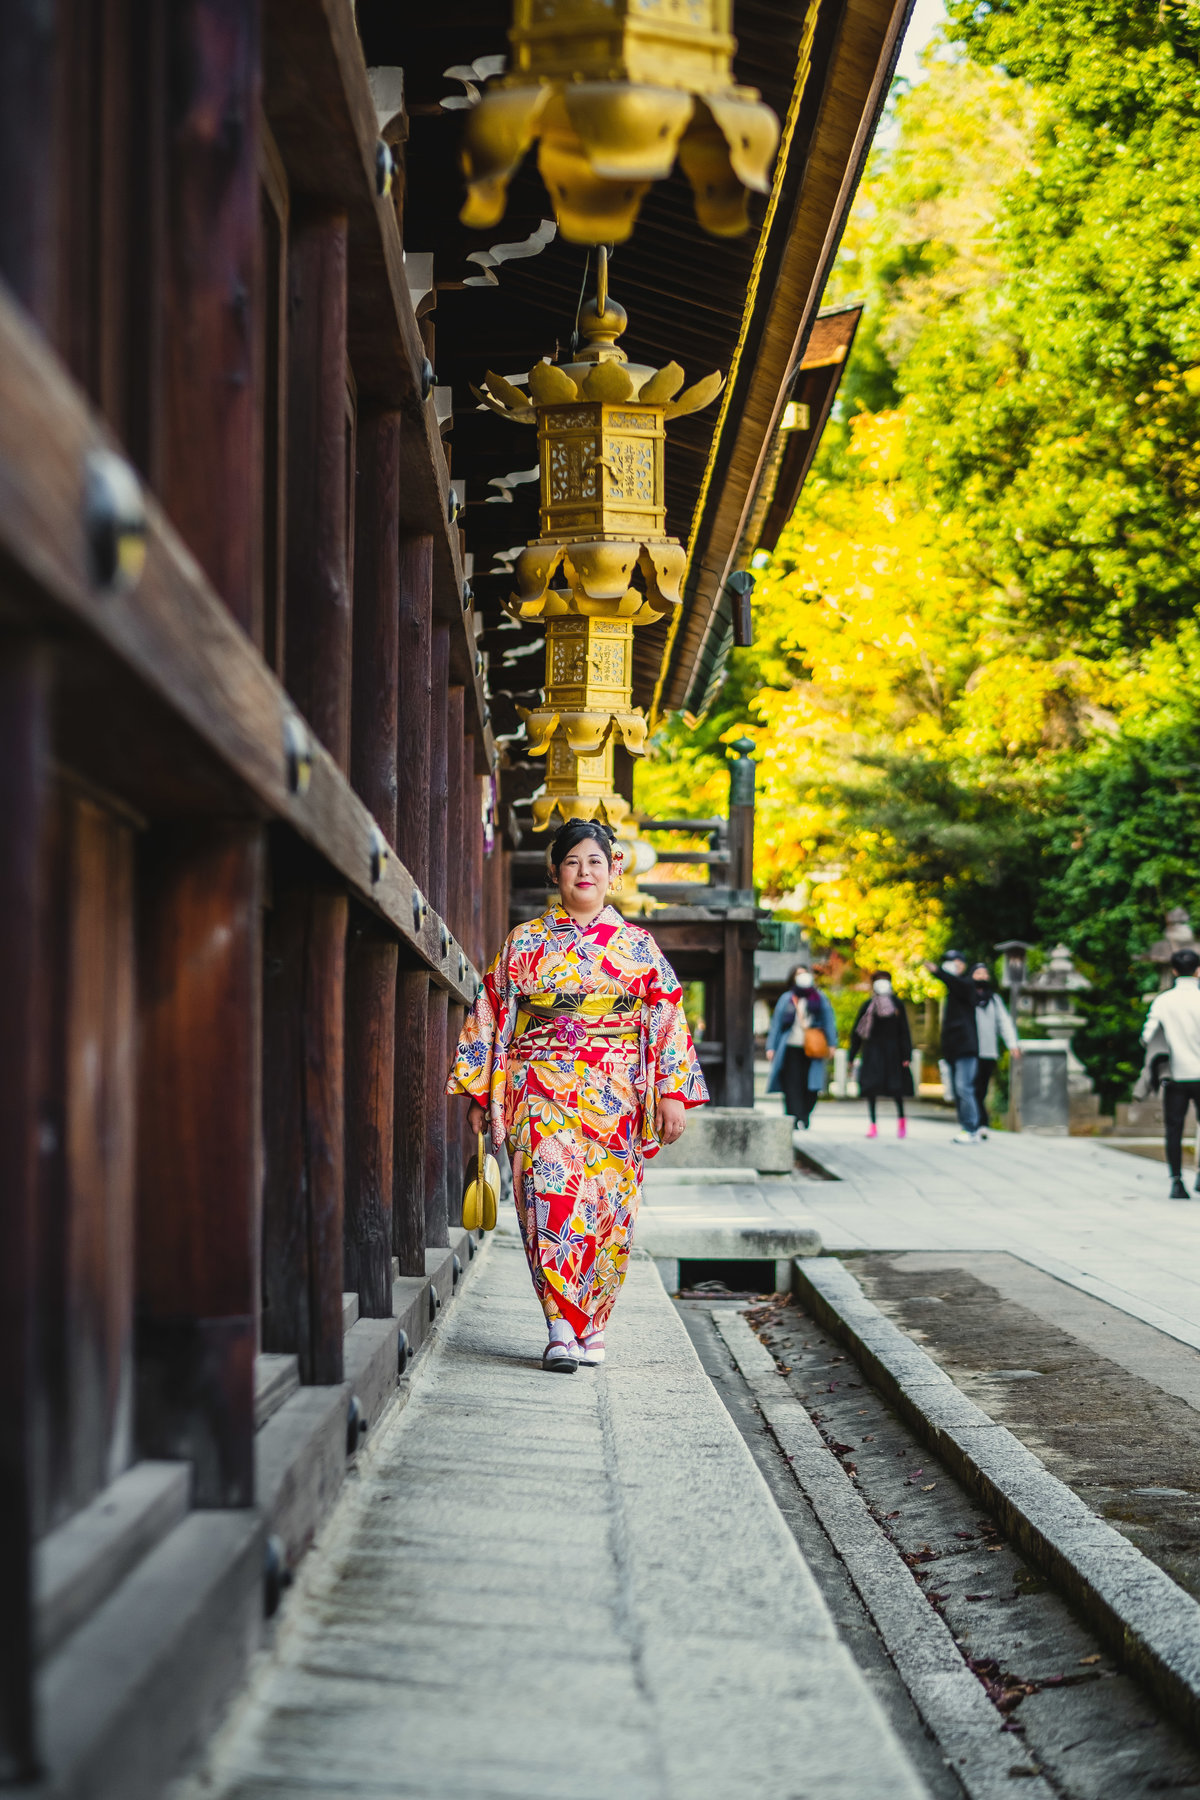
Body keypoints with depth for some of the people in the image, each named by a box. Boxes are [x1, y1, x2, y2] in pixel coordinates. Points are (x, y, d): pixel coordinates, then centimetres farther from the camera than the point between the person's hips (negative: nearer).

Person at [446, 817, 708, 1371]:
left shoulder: (638, 946, 10)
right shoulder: (523, 943, 10)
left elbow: (667, 1020, 6)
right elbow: (492, 1015, 11)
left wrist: (672, 1093, -3)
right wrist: (481, 1093, 6)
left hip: (614, 1096, 1)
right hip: (541, 1091, -1)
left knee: (606, 1208, -1)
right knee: (550, 1195, -15)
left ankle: (589, 1324, 12)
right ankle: (563, 1330, -15)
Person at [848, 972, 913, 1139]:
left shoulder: (897, 1005, 5)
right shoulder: (868, 1006, 4)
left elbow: (904, 1032, 4)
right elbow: (857, 1032, 7)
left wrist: (907, 1056, -3)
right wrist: (852, 1056, 3)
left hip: (892, 1050, 0)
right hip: (872, 1050, 0)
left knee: (896, 1086, 0)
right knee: (871, 1086, -5)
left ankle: (901, 1117, 24)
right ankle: (873, 1124, 2)